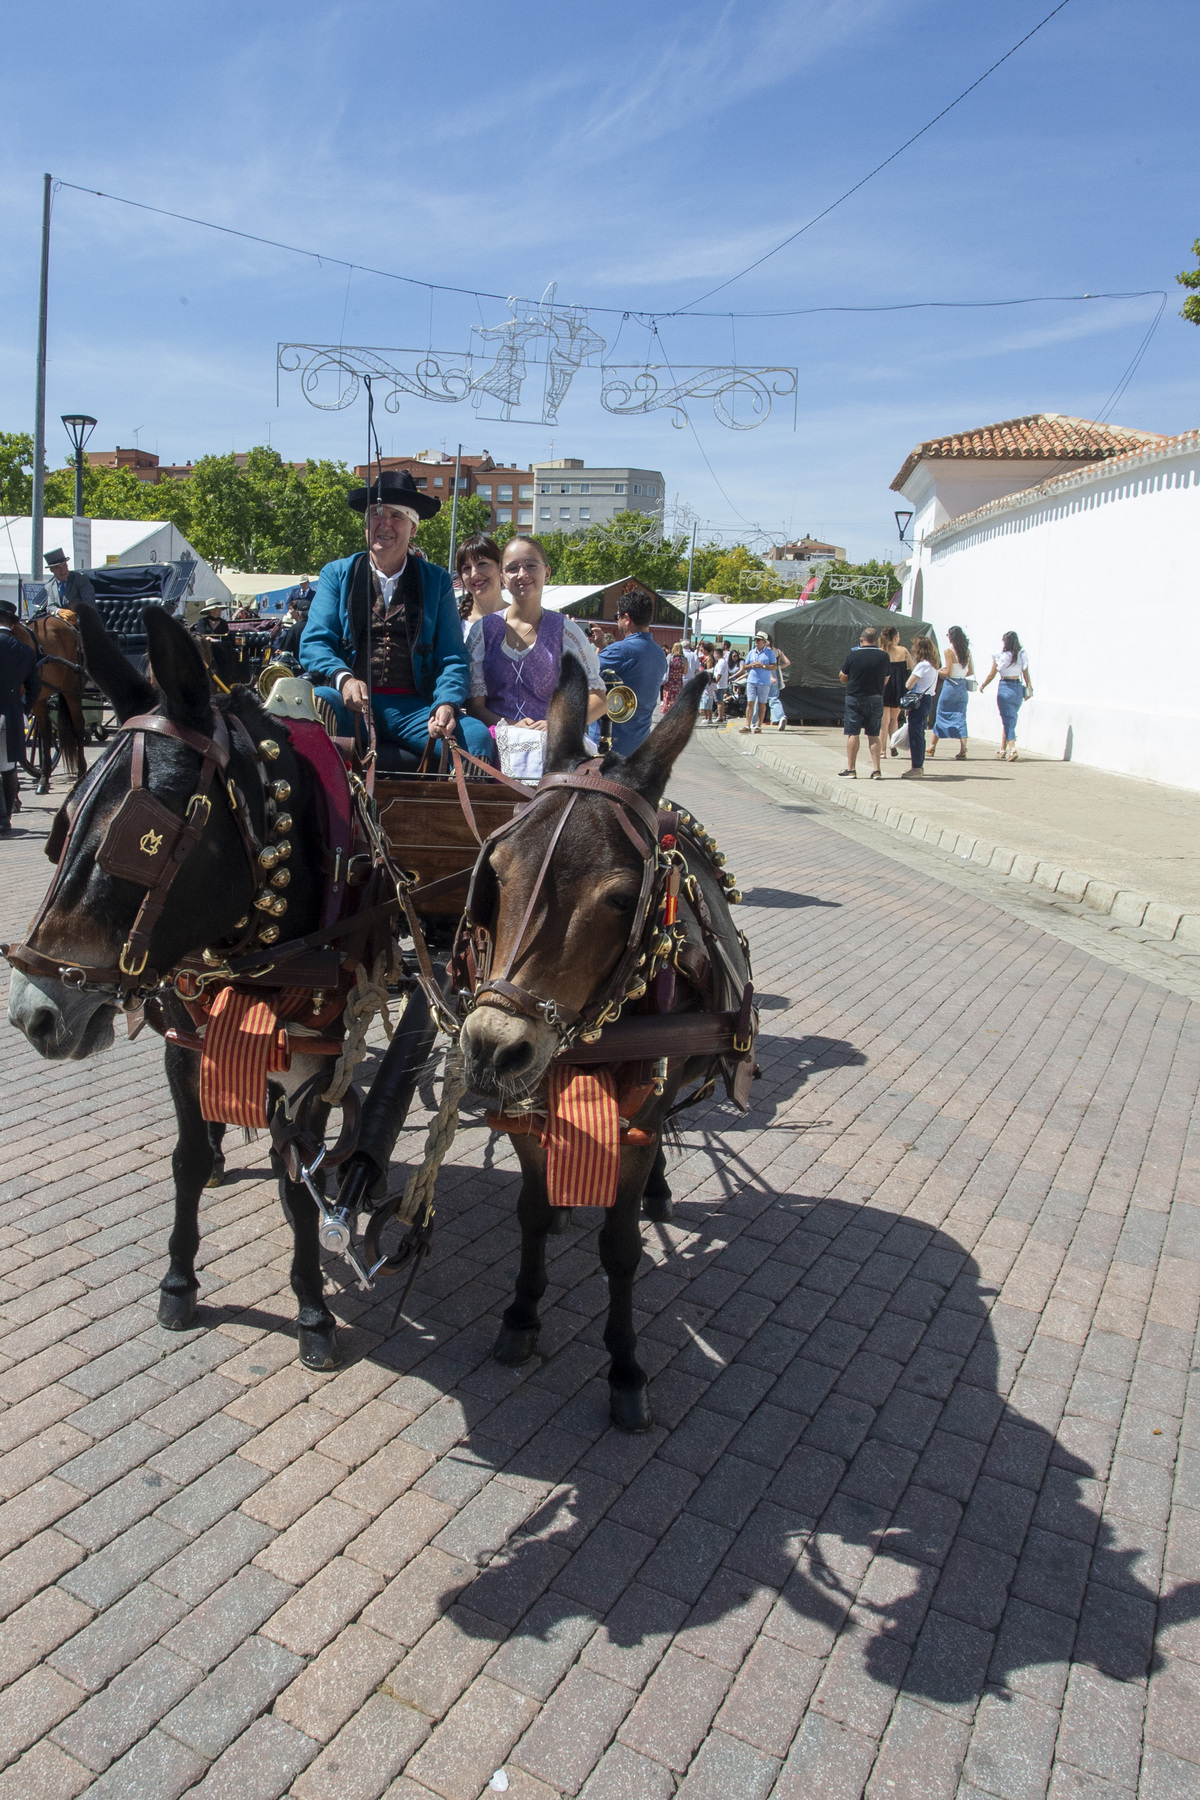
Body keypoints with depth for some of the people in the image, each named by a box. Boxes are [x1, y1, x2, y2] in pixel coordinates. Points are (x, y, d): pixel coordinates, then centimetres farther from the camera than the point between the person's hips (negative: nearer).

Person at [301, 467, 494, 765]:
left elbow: (452, 657, 10)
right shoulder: (336, 573, 16)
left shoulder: (436, 581, 16)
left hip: (412, 708, 0)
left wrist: (446, 704, -12)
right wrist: (343, 678, -17)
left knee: (476, 735, -28)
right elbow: (314, 642, 7)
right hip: (352, 705, 0)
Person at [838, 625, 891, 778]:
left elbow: (843, 678, 0)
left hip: (855, 698, -2)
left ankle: (850, 769, 7)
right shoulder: (884, 656, -4)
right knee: (873, 735, 9)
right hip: (876, 699, 2)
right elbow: (885, 681, 6)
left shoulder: (853, 655, -9)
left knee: (853, 734, 5)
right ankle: (876, 770, 5)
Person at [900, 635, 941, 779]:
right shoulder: (933, 665, 13)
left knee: (915, 734, -7)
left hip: (919, 701, -10)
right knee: (919, 733, 16)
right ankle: (919, 765, 22)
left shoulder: (922, 665, -16)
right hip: (928, 699, 10)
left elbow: (908, 685, -16)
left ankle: (917, 768, -6)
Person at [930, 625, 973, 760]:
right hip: (962, 687, 5)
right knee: (960, 718, 4)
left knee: (941, 716, 7)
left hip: (950, 686, -5)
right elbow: (971, 672, 10)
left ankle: (932, 747, 16)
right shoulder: (967, 651, 7)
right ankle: (963, 750, -6)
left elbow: (948, 672, -14)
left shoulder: (949, 651, -11)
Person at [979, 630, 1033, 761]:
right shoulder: (1022, 656, 2)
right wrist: (1029, 689, 14)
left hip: (1005, 688, -4)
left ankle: (1012, 748, -21)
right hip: (1018, 688, 4)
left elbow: (991, 675, 1)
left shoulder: (1000, 656, -5)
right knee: (1011, 719, 16)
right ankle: (1003, 748, 25)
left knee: (1007, 719, -4)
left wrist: (982, 685, 17)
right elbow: (1026, 675, 3)